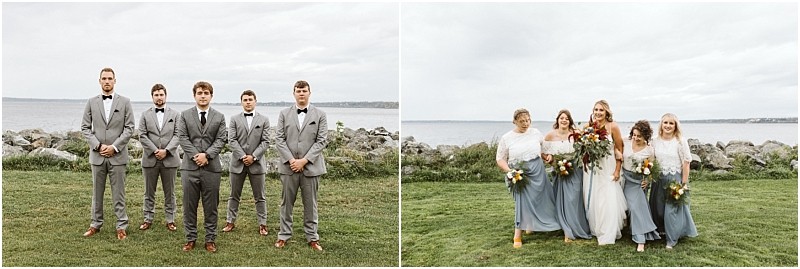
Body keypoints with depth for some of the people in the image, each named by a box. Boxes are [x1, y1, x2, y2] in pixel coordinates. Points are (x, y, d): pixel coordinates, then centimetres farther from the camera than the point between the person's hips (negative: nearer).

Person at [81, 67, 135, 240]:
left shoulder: (124, 102, 1)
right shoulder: (92, 102, 6)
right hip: (97, 155, 2)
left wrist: (114, 147, -11)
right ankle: (96, 224, 22)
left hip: (117, 155, -2)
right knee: (97, 192, 11)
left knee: (118, 193, 2)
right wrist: (98, 146, -8)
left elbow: (129, 128, -2)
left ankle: (121, 227, 9)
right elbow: (85, 127, 5)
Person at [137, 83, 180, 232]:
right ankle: (148, 219, 19)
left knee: (169, 192, 6)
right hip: (150, 159, 1)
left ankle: (170, 220, 13)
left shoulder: (175, 114, 7)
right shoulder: (145, 115, 7)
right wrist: (155, 150, -11)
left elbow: (177, 135, -1)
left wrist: (166, 150, -13)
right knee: (149, 192, 9)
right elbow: (142, 136, 0)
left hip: (169, 159, 0)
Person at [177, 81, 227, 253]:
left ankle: (210, 240, 15)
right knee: (189, 205, 6)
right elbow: (182, 138, -1)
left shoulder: (219, 117, 8)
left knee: (211, 206, 5)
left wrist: (207, 155, -14)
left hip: (212, 167, 0)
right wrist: (196, 155, -13)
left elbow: (221, 139, 0)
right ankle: (190, 239, 17)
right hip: (190, 166, 0)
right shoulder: (185, 115, 8)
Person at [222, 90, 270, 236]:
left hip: (256, 163, -1)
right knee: (234, 195, 11)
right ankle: (231, 221, 22)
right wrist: (243, 156, -13)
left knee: (259, 197, 6)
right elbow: (232, 140, -3)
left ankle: (262, 224, 13)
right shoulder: (234, 119, 5)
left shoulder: (264, 120, 4)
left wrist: (253, 156, -12)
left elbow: (265, 142, -1)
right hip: (238, 162, 1)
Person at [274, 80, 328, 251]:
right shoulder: (284, 114, 7)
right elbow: (279, 140, 2)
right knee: (286, 203, 8)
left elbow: (322, 141, -3)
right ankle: (284, 235, 19)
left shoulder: (320, 115, 3)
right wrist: (291, 160, -10)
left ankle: (312, 238, 15)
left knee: (310, 204, 6)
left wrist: (304, 160, -11)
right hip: (289, 166, 1)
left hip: (311, 167, -1)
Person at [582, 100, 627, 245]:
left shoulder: (613, 126, -8)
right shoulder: (589, 126, 2)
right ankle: (595, 230, 27)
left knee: (608, 201, -4)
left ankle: (607, 235, 6)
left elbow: (620, 150, -5)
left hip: (607, 169, -4)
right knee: (592, 200, 11)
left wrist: (617, 170, -8)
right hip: (591, 169, 4)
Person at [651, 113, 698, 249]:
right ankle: (663, 231, 32)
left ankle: (672, 239, 13)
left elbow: (686, 163, -11)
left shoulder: (680, 141, -10)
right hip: (659, 178, 4)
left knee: (672, 209, -1)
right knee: (658, 208, 10)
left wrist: (684, 183, -12)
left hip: (675, 178, -4)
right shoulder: (656, 141, 3)